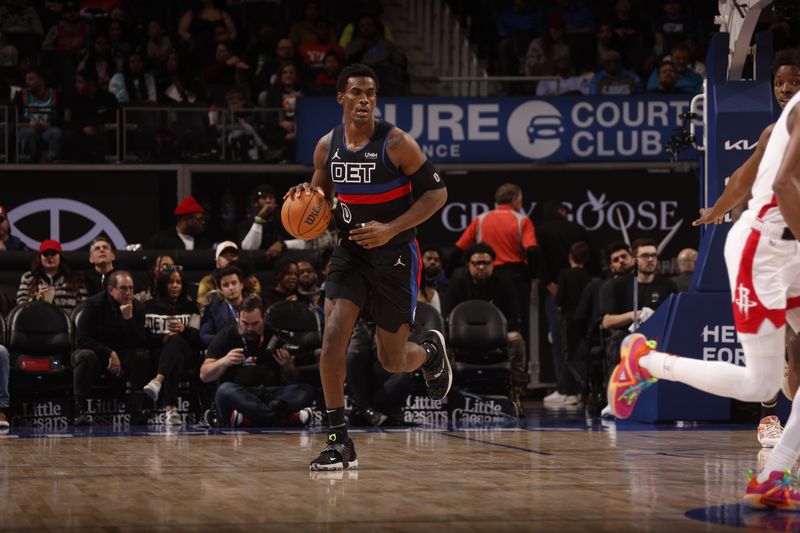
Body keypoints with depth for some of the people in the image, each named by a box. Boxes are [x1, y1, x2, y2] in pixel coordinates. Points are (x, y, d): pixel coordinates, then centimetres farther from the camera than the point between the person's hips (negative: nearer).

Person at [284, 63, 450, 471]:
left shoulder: (396, 143, -15)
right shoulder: (327, 146, -1)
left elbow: (437, 193, -12)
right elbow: (322, 194, 15)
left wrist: (391, 229, -23)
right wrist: (306, 197, -10)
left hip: (394, 255, -3)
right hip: (350, 252, 3)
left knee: (393, 360, 5)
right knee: (333, 338, -16)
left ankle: (430, 351, 43)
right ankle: (340, 442, -10)